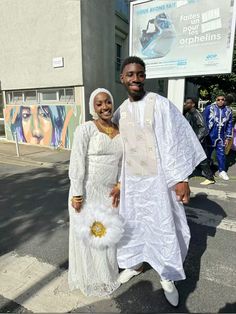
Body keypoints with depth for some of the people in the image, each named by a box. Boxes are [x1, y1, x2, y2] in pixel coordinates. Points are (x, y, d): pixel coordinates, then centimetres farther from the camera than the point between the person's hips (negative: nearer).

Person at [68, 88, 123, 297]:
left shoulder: (120, 131, 4)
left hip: (109, 192, 5)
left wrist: (119, 185, 1)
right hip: (88, 192, -5)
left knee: (109, 233, 19)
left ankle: (108, 272, 45)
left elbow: (122, 161, 9)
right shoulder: (85, 130, -14)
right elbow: (77, 164, -15)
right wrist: (77, 195, -15)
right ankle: (91, 278, 37)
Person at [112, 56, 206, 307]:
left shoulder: (160, 104, -9)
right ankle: (135, 263, 43)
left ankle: (167, 276, 34)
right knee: (131, 223, 17)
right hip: (130, 179, 5)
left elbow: (174, 141, -11)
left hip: (157, 179, -4)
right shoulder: (120, 112, 6)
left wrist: (181, 179, -14)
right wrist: (119, 181, 10)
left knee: (164, 227, 9)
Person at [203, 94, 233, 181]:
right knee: (207, 153, 8)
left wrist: (228, 138, 7)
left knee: (221, 154, 8)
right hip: (210, 136, -3)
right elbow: (204, 121, -7)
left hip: (221, 137, 3)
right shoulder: (209, 108, -7)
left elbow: (229, 125, 10)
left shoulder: (228, 111, 6)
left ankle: (222, 171, 19)